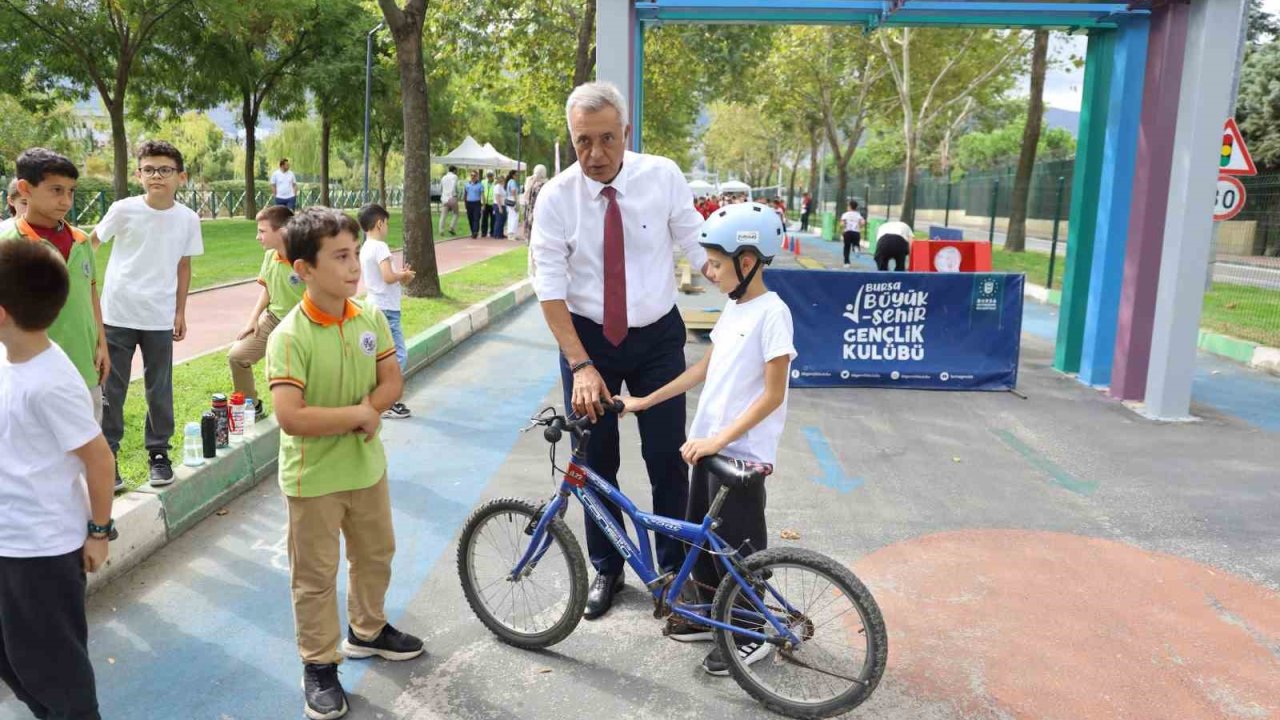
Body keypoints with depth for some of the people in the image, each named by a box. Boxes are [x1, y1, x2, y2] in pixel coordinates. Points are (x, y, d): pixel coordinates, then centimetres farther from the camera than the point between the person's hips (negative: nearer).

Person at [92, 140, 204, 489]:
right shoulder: (123, 210, -7)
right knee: (110, 390, 6)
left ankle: (159, 453, 23)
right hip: (117, 315, -1)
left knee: (160, 390, 9)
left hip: (160, 319, 1)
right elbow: (90, 244, 5)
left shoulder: (188, 219, -1)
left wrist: (180, 311, 10)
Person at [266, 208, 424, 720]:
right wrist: (359, 413, -21)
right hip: (313, 477, -5)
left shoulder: (371, 318, -6)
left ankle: (367, 630, 46)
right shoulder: (290, 337, -22)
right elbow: (291, 418, -28)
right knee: (315, 576, 9)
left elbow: (392, 383, -1)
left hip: (367, 465, 6)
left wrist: (364, 411, -20)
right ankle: (320, 666, 27)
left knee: (375, 556, 22)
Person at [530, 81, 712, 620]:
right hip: (587, 338, 0)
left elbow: (699, 248, -6)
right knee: (596, 462, 10)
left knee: (668, 459, 4)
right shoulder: (555, 198, -11)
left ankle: (674, 569, 25)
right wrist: (581, 365, -22)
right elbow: (550, 290, -14)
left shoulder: (663, 177, -10)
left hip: (657, 337, 0)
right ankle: (606, 569, 30)